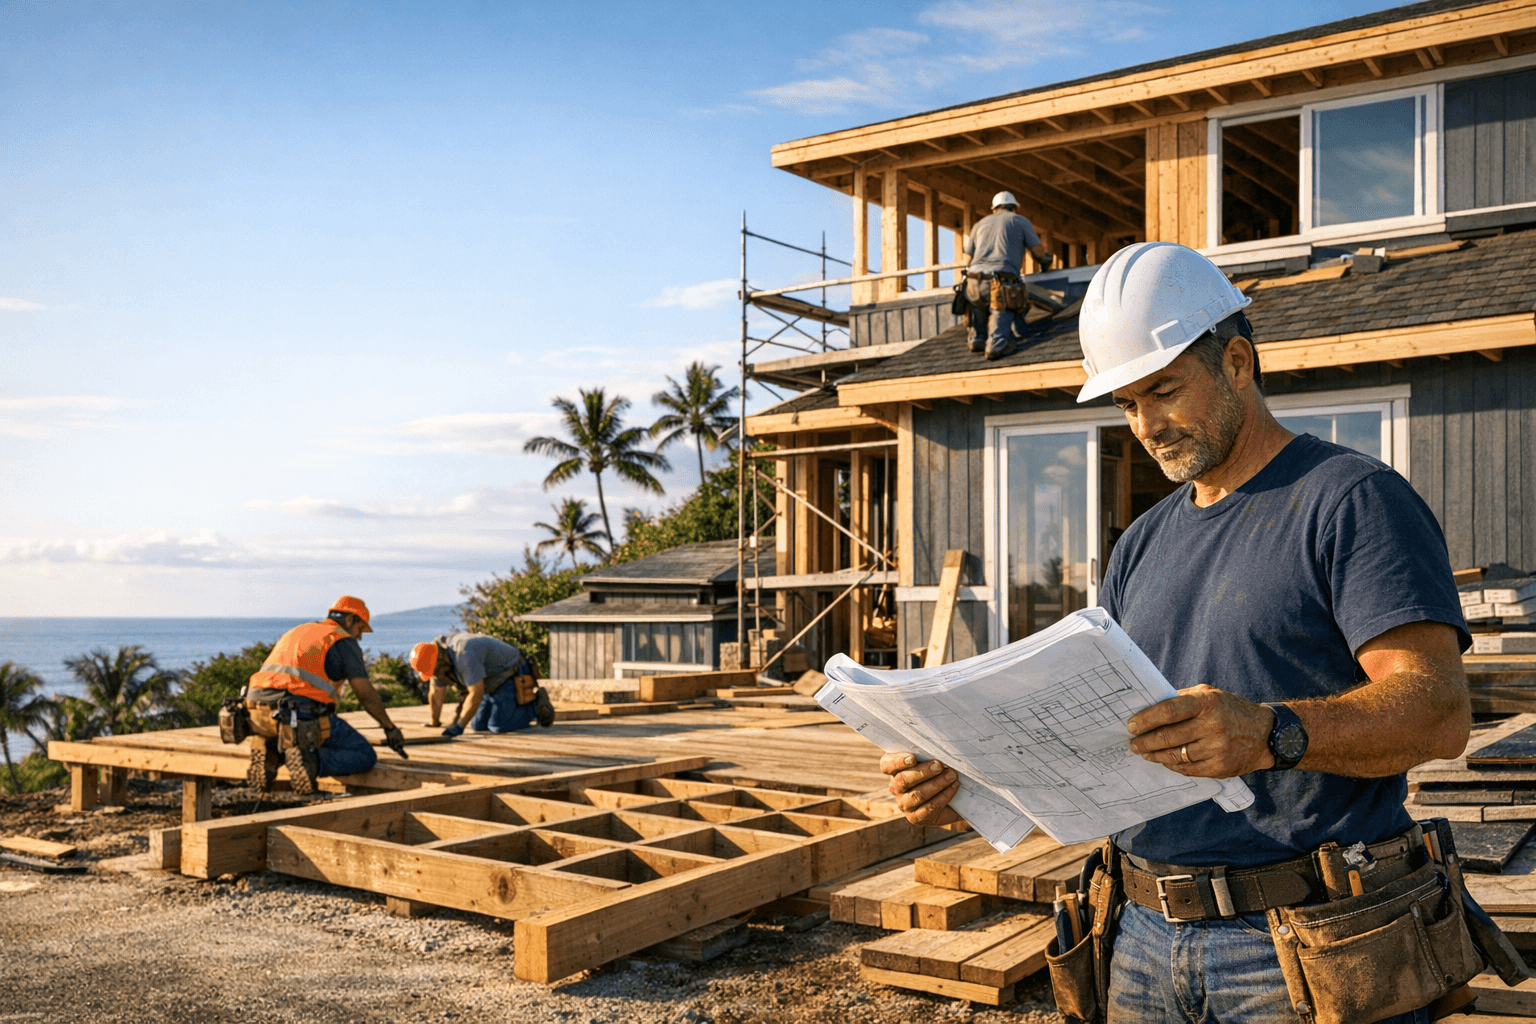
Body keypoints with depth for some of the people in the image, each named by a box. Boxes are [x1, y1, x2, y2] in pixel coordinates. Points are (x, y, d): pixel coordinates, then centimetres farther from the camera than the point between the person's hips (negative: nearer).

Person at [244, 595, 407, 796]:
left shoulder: (294, 633, 29)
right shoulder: (344, 642, 6)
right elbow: (366, 694, 1)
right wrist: (390, 728, 15)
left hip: (260, 715, 7)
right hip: (303, 718, -7)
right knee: (365, 757, 4)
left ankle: (268, 752, 5)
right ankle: (310, 761, -21)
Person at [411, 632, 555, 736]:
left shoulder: (464, 656, -34)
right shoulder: (437, 657, -5)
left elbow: (476, 694, -33)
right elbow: (437, 693, 6)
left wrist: (459, 725, -29)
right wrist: (434, 725, 12)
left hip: (512, 676, -9)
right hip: (494, 683, 9)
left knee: (498, 726, -18)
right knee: (478, 726, 4)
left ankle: (536, 704, -2)